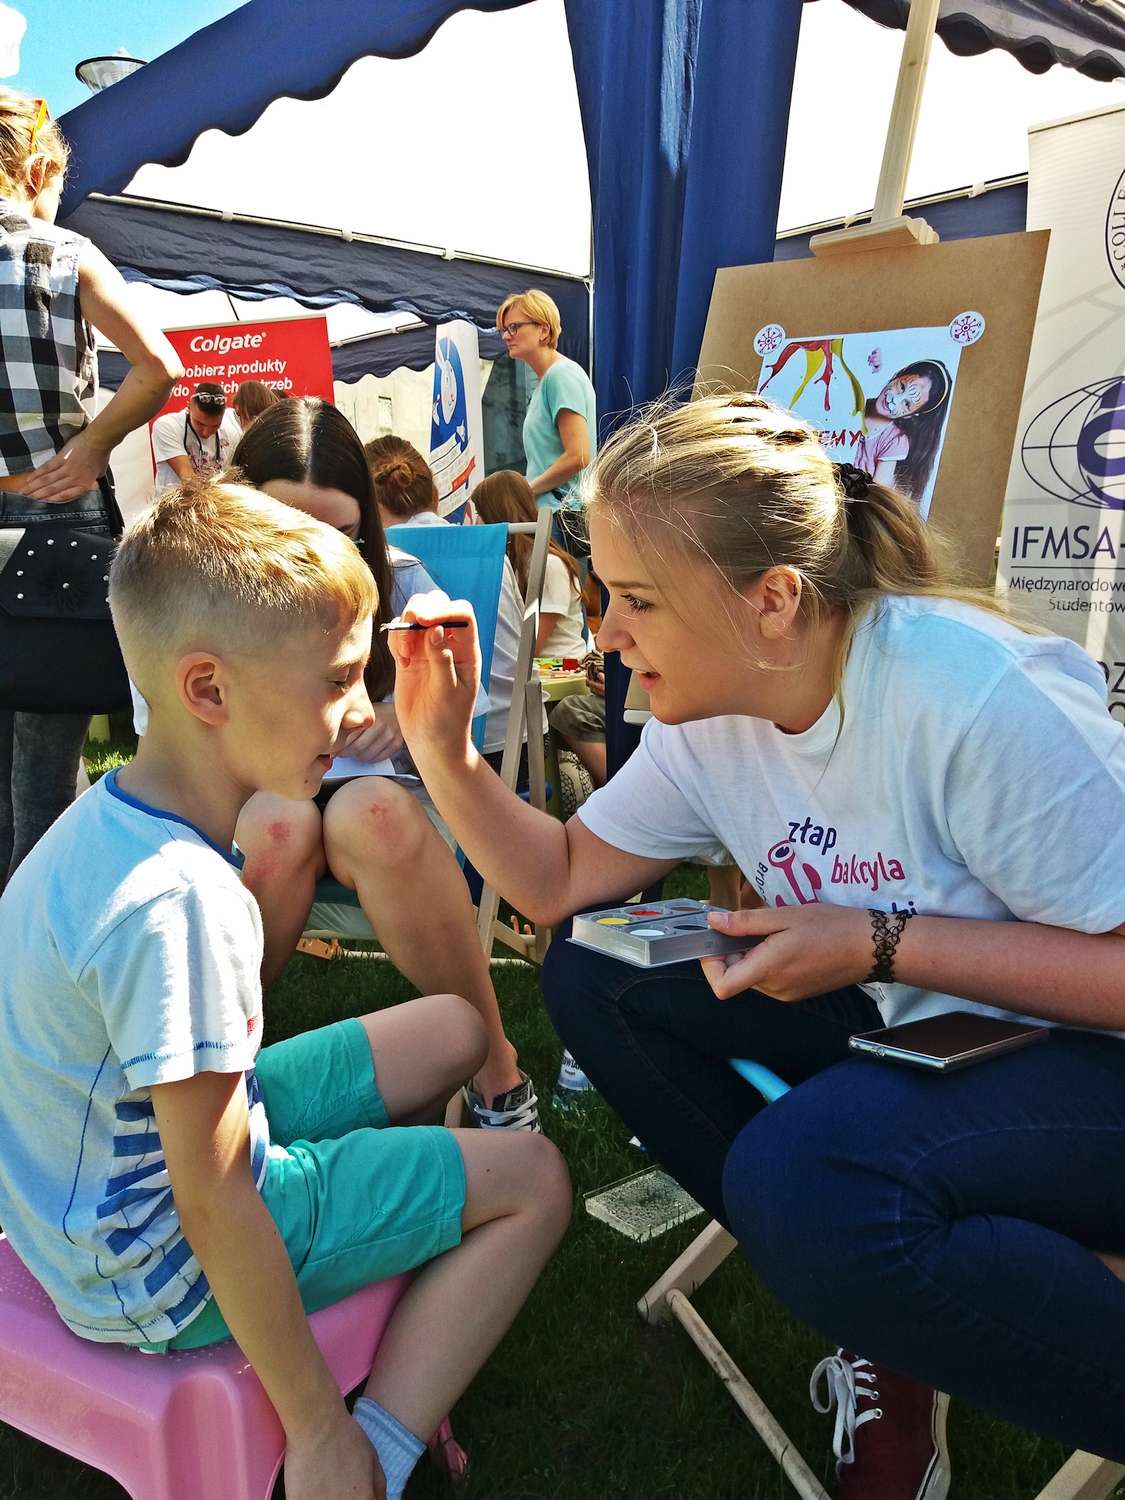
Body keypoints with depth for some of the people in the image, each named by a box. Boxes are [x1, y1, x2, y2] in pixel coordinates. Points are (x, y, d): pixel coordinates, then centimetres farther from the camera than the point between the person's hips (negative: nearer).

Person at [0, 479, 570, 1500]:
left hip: (138, 1151, 8)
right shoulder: (176, 901, -34)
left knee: (451, 1030, 13)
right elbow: (212, 1207, -28)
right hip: (163, 1272, -8)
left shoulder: (109, 816, -6)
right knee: (533, 1181, -5)